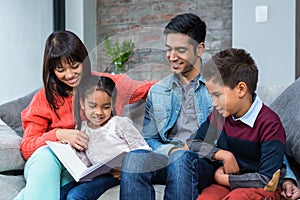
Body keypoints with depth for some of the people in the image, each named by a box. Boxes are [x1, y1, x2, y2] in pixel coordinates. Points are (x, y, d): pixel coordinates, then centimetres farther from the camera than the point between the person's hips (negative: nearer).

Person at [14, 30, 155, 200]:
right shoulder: (45, 98, 3)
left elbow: (148, 89, 17)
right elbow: (27, 147, -3)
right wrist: (59, 134, -20)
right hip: (44, 166, 0)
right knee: (46, 153, -36)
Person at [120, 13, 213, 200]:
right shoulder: (157, 91, 18)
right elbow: (149, 139, 16)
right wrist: (170, 150, -6)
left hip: (207, 163, -2)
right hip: (168, 157, 3)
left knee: (182, 158, -37)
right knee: (134, 158, -29)